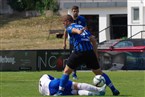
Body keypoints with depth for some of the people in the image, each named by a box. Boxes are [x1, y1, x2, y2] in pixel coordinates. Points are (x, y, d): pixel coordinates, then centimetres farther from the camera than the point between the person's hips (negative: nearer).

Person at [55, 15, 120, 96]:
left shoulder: (69, 28, 8)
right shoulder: (81, 27, 27)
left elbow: (74, 29, -19)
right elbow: (93, 40, 22)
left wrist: (78, 31, -42)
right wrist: (95, 53, 23)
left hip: (79, 51, -5)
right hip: (90, 51, 5)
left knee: (66, 71, 7)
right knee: (99, 73, 15)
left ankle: (60, 91, 0)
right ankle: (114, 89, 13)